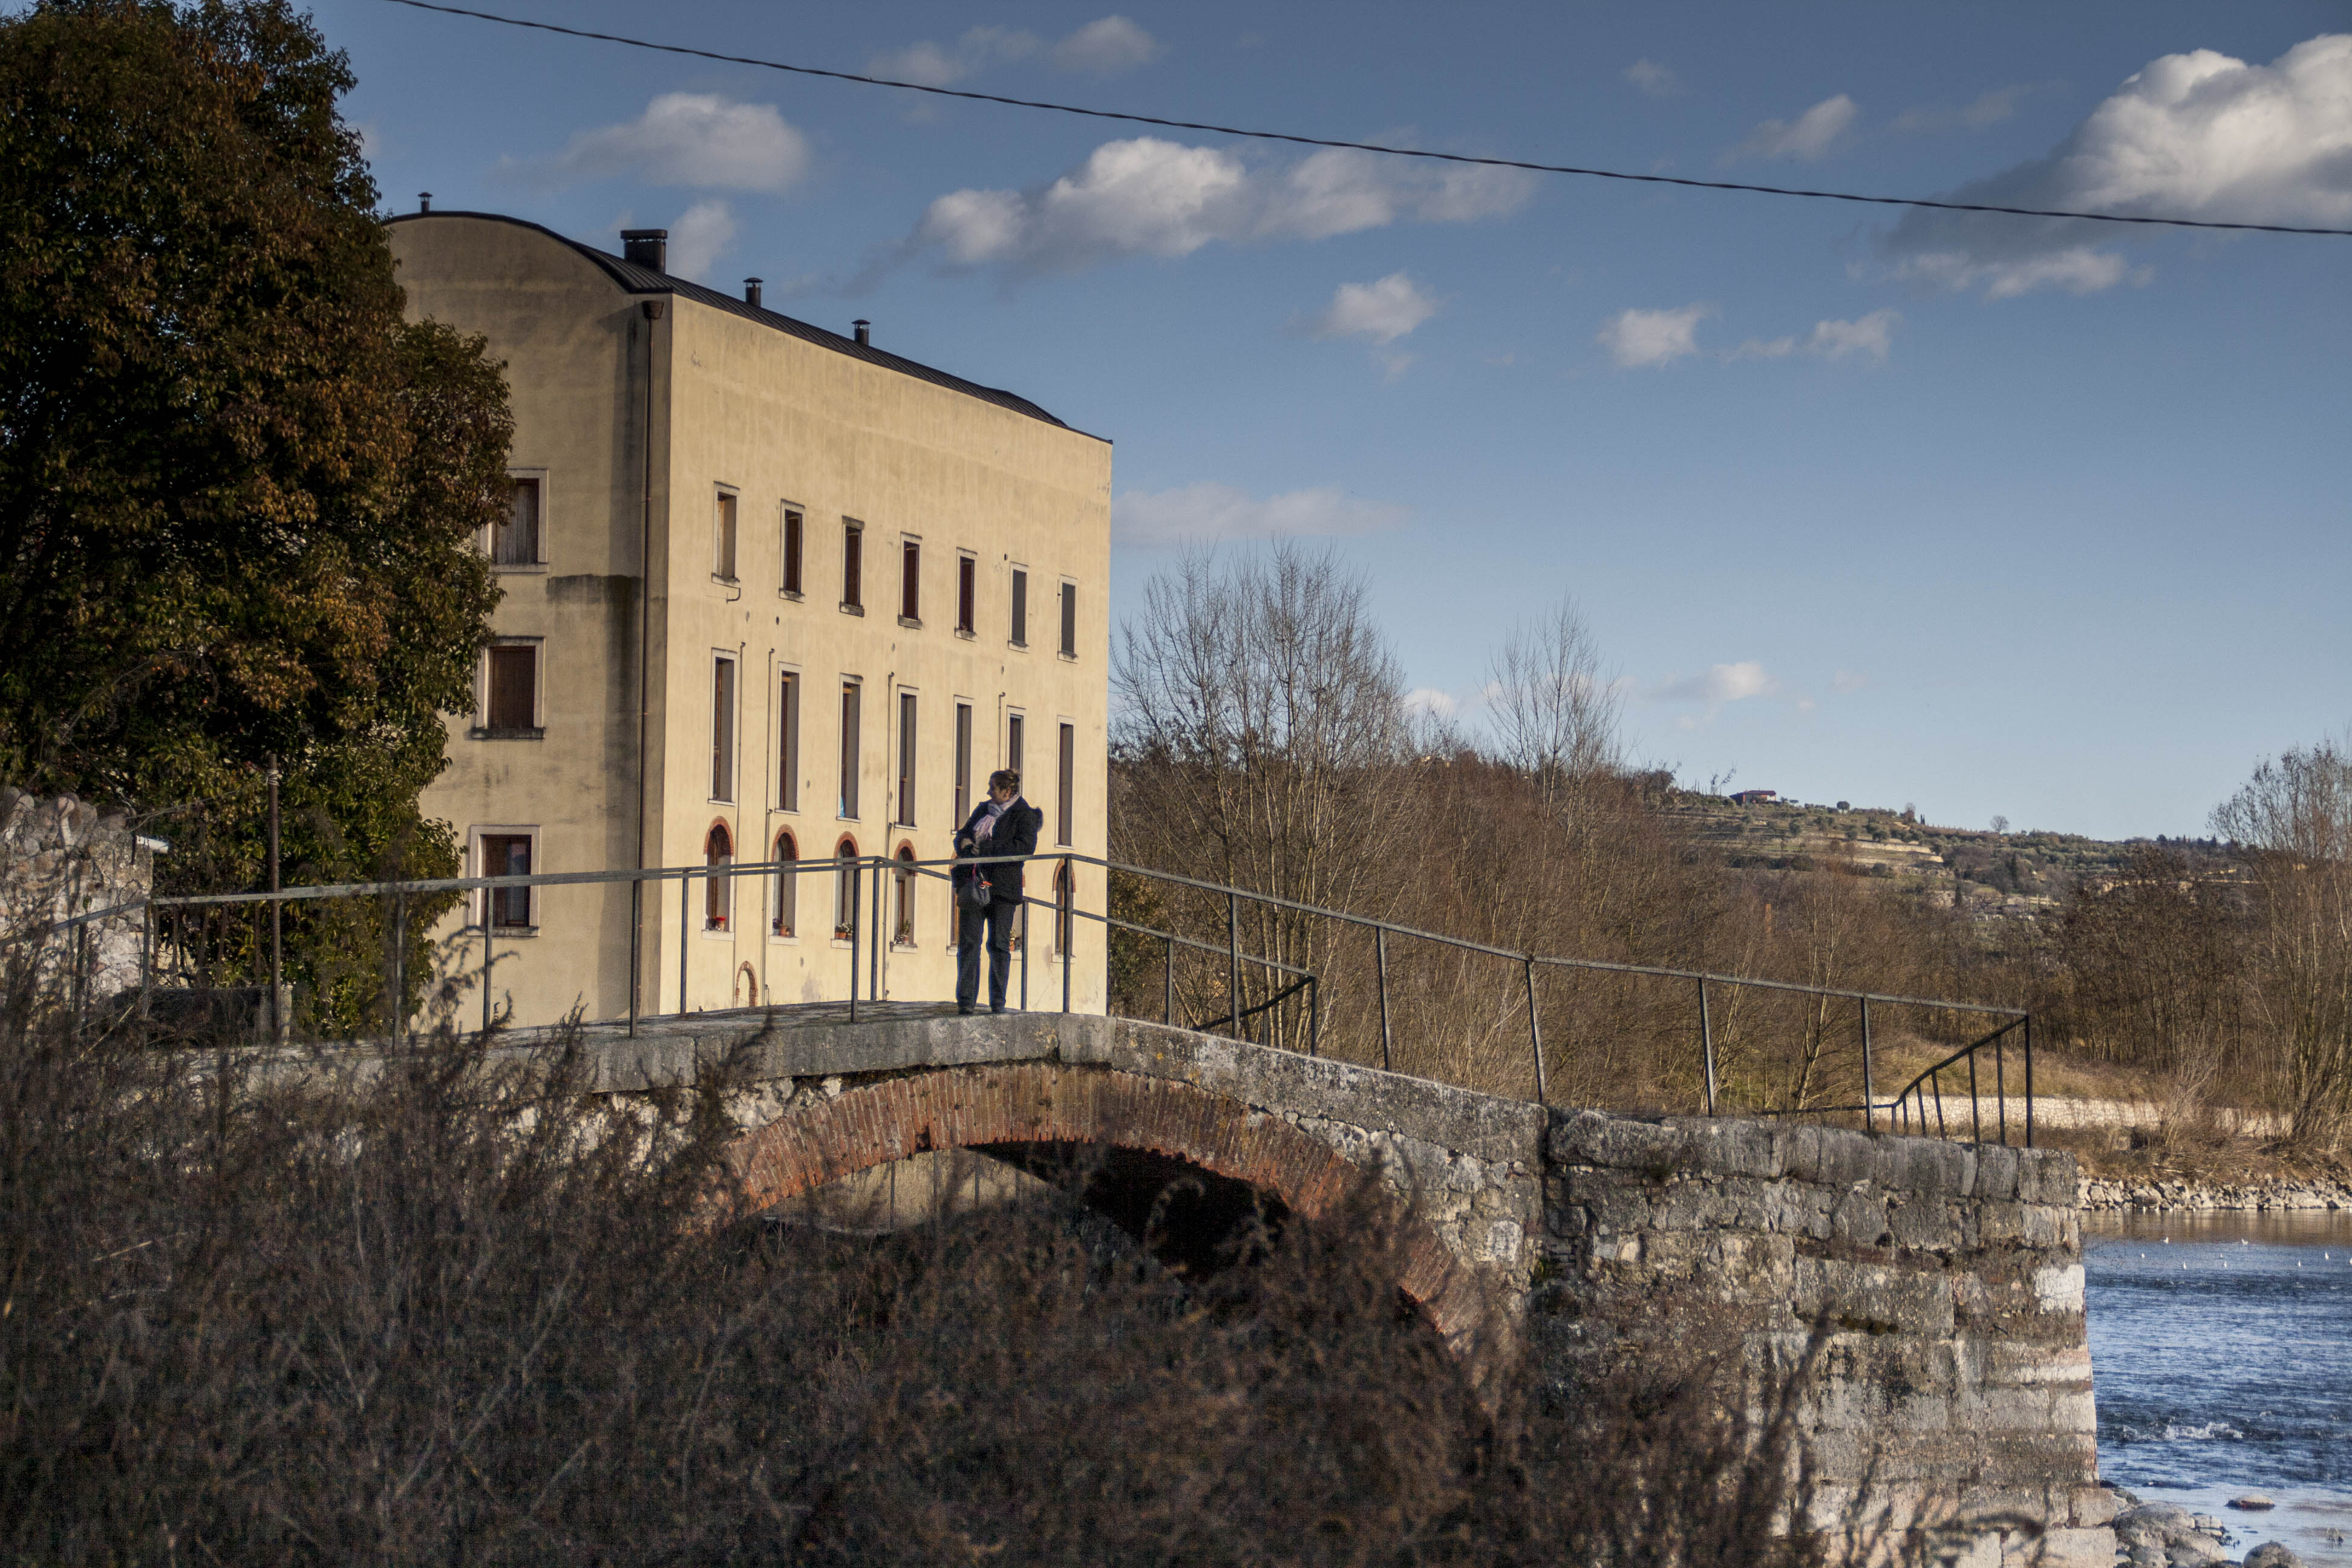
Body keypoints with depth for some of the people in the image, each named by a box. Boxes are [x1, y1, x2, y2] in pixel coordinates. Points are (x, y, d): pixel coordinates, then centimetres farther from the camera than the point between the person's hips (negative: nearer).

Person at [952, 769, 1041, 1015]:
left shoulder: (1023, 814, -1)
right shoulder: (983, 809, 20)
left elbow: (1026, 847, -15)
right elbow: (963, 833, 26)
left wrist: (985, 848, -17)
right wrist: (964, 841, -1)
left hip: (1002, 888, -5)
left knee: (999, 944, -3)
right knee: (968, 942, -3)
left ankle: (998, 1002, 2)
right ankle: (966, 1001, -4)